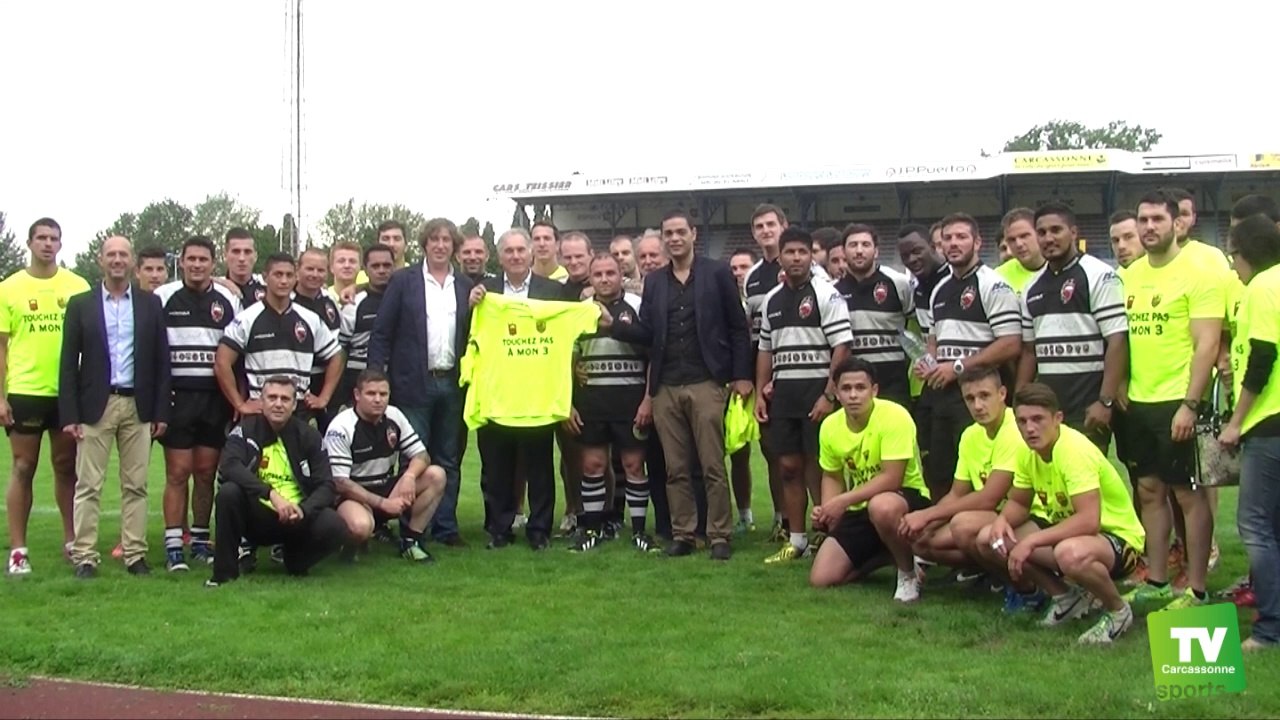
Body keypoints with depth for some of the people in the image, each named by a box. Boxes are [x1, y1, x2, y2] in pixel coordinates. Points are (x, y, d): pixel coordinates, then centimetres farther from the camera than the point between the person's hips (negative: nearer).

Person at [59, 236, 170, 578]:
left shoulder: (150, 304, 7)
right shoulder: (80, 304, 4)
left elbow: (161, 360, 6)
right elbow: (69, 363, 2)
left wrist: (160, 411, 1)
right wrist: (69, 414, -5)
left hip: (138, 406, 1)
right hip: (95, 405, -1)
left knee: (136, 485, 5)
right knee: (88, 485, 1)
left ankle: (135, 554, 11)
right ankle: (84, 556, 6)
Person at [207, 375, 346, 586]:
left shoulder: (308, 436, 1)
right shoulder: (246, 429, -4)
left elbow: (326, 486, -4)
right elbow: (228, 466, -23)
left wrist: (303, 509, -25)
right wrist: (271, 494, -35)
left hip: (295, 519, 1)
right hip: (257, 516, -1)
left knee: (335, 528, -27)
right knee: (228, 492, -30)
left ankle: (295, 561, 8)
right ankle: (225, 570, -11)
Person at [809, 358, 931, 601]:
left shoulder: (894, 416, -22)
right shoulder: (830, 426, -4)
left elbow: (891, 479, -27)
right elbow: (832, 477, 11)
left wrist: (842, 501, -28)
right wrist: (827, 510, -9)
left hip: (908, 499, -6)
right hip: (859, 509, 6)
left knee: (881, 506, -43)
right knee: (821, 579, -6)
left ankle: (909, 571, -13)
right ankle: (880, 556, 21)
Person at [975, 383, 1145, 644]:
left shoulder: (1075, 451, -27)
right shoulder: (1028, 451, -3)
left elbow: (1088, 522, -35)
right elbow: (1018, 502, 11)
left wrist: (1032, 541, -34)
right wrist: (1002, 520, -12)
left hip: (1116, 537, -8)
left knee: (1071, 553, -42)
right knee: (989, 539, -7)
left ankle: (1118, 611, -9)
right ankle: (1066, 596, 11)